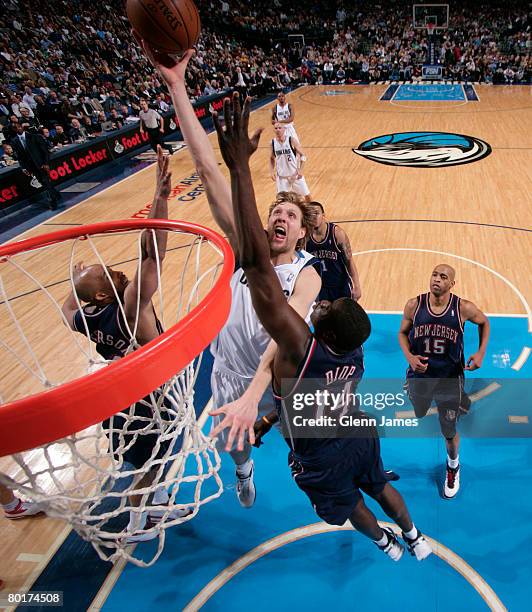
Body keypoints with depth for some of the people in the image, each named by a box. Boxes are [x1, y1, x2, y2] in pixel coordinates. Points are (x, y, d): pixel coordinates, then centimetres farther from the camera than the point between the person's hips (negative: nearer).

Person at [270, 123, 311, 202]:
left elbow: (302, 155, -7)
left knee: (307, 195, 10)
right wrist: (271, 172, -2)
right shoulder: (273, 142, -3)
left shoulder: (291, 140, -12)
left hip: (295, 174, -1)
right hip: (281, 176, 1)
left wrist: (300, 170, -17)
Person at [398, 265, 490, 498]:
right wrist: (409, 357, -16)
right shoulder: (414, 305, -13)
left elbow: (484, 322, 6)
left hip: (450, 380, -1)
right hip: (419, 375, 1)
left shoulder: (463, 308, -16)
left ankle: (453, 466, 43)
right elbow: (402, 332, 2)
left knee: (449, 431, 11)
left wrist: (481, 352, -6)